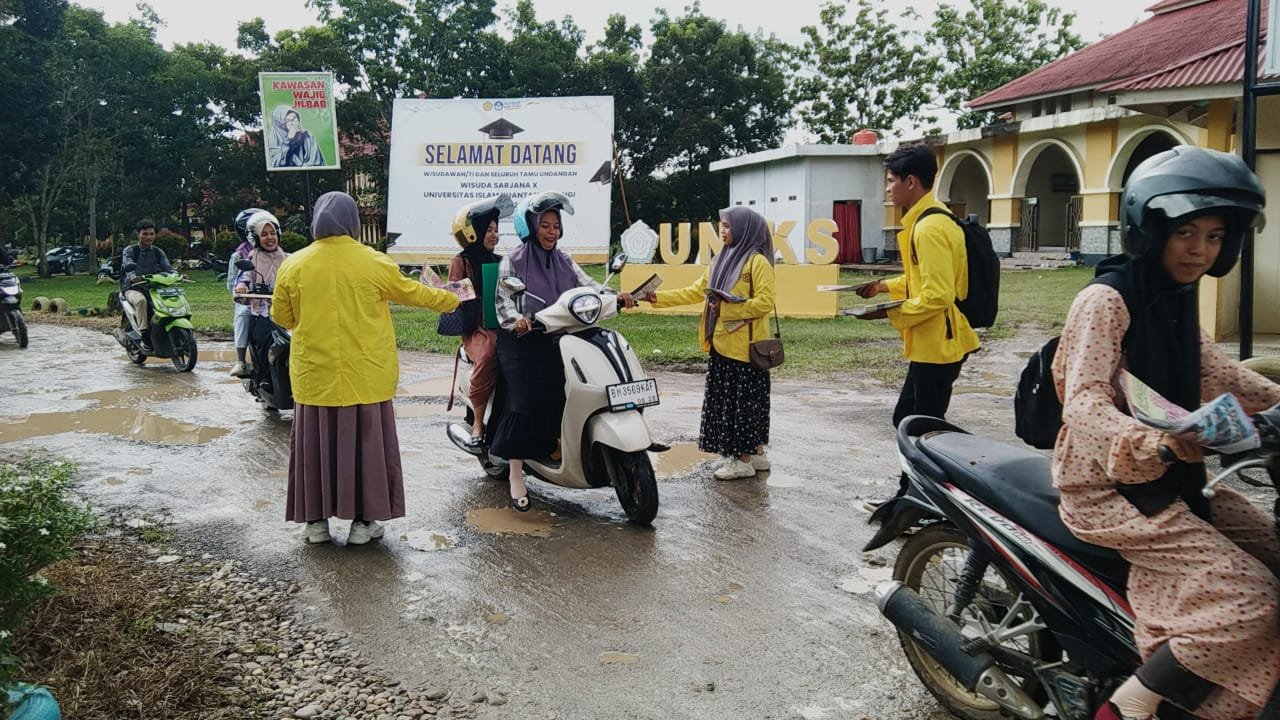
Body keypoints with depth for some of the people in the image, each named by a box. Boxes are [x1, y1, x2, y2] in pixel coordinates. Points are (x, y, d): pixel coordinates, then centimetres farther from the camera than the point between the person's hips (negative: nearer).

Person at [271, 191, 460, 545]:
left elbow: (281, 316, 8)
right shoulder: (374, 263, -7)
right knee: (364, 443, 8)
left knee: (317, 444, 11)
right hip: (366, 376, -1)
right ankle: (364, 520, 14)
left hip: (315, 376, 1)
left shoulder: (293, 266, -2)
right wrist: (451, 300, 24)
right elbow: (411, 291, 7)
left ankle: (316, 520, 18)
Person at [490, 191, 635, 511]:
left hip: (556, 340, 5)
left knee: (560, 398, -10)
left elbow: (585, 283, 5)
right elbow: (502, 297, -7)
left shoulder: (564, 260, 16)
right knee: (525, 403, -13)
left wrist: (613, 295, -13)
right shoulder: (513, 261, 2)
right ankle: (516, 476, -9)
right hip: (523, 341, -5)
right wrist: (516, 318, -28)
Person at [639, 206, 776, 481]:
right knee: (725, 400, 12)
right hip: (721, 345, 9)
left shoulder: (758, 262, -10)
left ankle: (745, 460, 7)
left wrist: (728, 308, -20)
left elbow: (766, 301, -16)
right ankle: (755, 454, 21)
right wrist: (657, 297, 9)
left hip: (745, 347, -9)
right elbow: (695, 292, 16)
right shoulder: (721, 260, 15)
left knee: (744, 401, -2)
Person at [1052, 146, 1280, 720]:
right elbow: (1084, 402, -28)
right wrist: (1159, 442, -45)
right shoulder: (1106, 300, -16)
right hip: (1108, 485, -9)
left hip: (1168, 478, 9)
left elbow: (1209, 366, 24)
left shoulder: (1176, 297, 11)